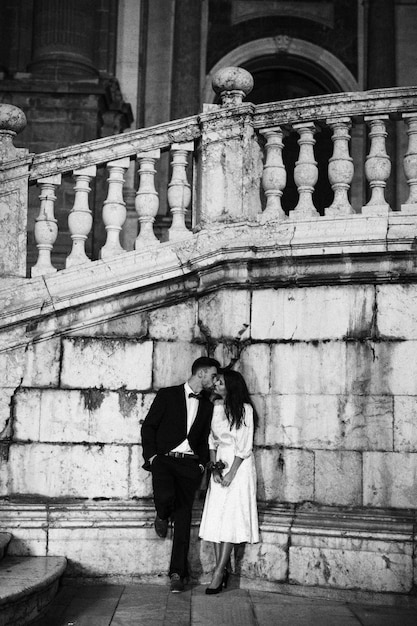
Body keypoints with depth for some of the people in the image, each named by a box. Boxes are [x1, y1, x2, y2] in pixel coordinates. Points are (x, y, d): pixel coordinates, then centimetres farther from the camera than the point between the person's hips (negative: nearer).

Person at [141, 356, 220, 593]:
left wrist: (202, 463, 7)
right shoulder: (167, 395, 5)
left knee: (183, 518, -3)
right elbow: (149, 426, 4)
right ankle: (162, 516, 7)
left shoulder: (207, 406, 18)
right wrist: (152, 455, -7)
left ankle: (178, 573, 4)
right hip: (164, 459, -3)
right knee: (165, 496, -31)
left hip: (190, 464, 3)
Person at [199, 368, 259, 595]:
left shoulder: (244, 409, -9)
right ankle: (222, 569, 2)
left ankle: (219, 571, -8)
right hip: (220, 464, 5)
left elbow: (244, 446, -10)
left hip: (239, 466, -5)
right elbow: (212, 440, 8)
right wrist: (215, 469, -3)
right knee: (216, 517, -1)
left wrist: (231, 474, -12)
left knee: (231, 517, -9)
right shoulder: (215, 407, 6)